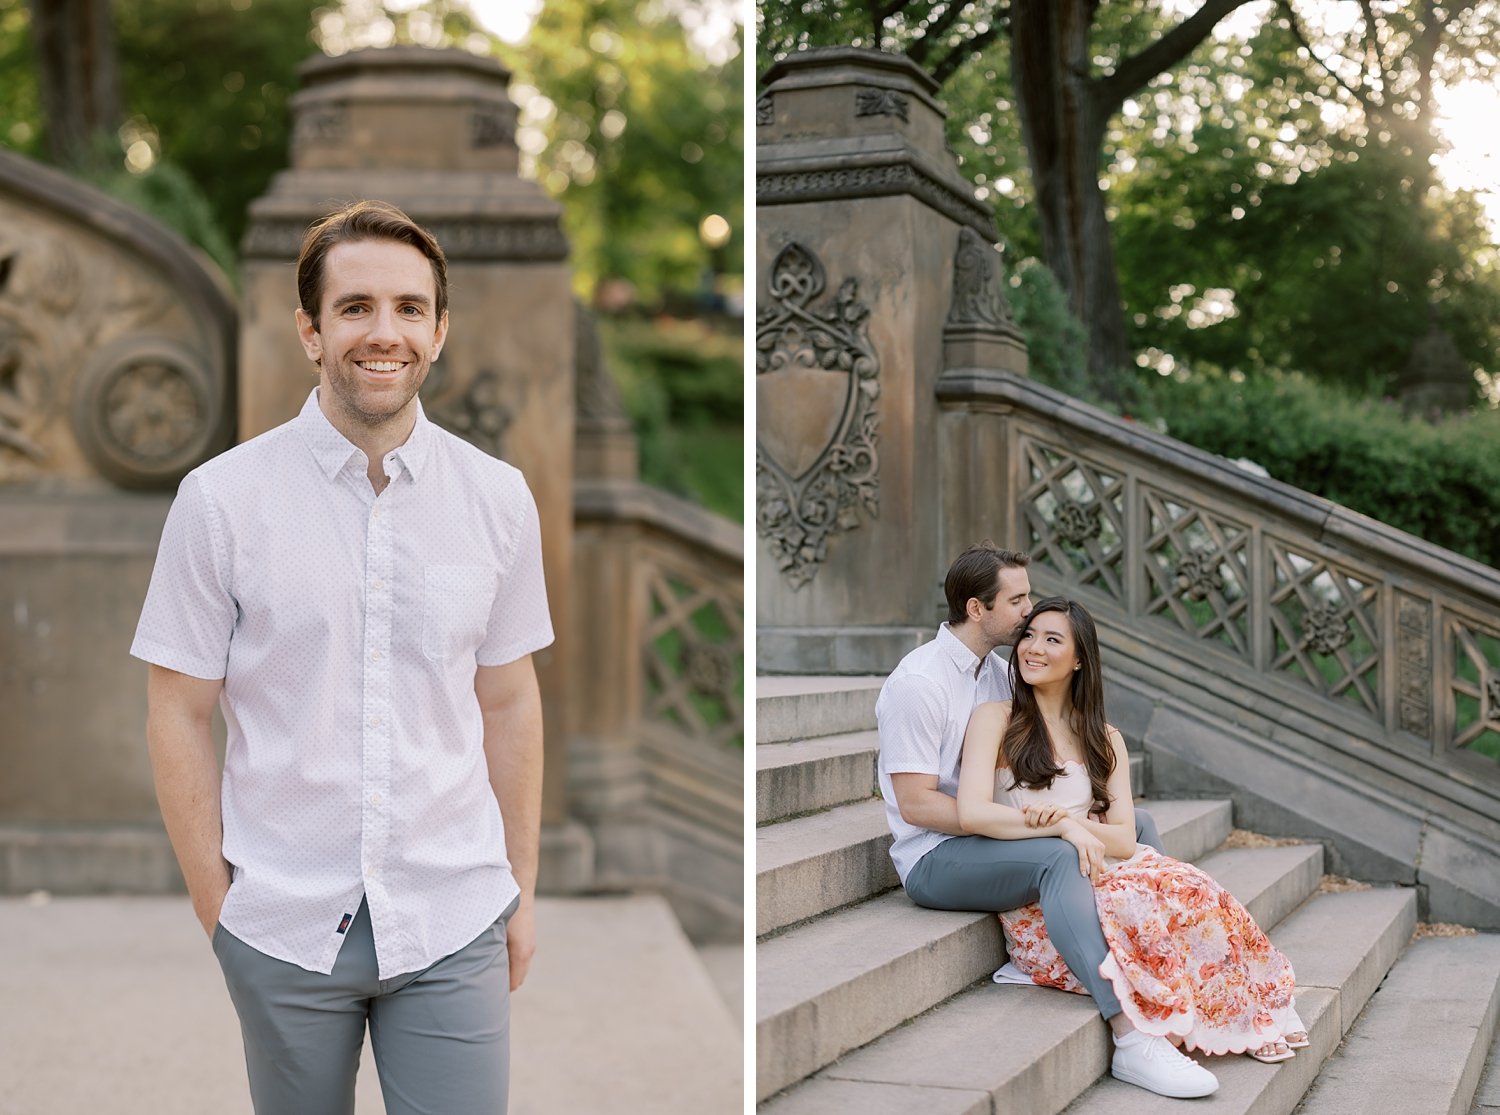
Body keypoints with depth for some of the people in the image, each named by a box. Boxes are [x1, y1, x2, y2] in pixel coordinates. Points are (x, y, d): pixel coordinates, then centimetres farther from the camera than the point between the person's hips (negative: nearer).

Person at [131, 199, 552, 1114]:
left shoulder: (498, 498, 0)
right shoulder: (221, 500, -7)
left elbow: (509, 703, 6)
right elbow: (179, 713, -2)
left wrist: (523, 890, 8)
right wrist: (213, 901, -2)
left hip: (452, 922, 1)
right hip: (281, 926, -1)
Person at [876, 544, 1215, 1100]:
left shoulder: (998, 670, 11)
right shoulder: (918, 682, -17)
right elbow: (917, 804, -24)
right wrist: (1047, 824, -27)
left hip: (994, 835, 9)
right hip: (935, 859, -9)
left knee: (1138, 823, 4)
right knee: (1060, 857, -34)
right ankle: (1131, 1038, -42)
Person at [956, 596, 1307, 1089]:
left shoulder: (1105, 741, 16)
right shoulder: (995, 720, 3)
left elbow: (1124, 840, 3)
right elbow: (972, 812, -13)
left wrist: (1070, 821, -16)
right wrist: (1064, 826, -18)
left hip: (1100, 879, 5)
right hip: (1034, 902, -5)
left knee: (1185, 889, -24)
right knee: (1135, 907, -31)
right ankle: (1137, 1043, -20)